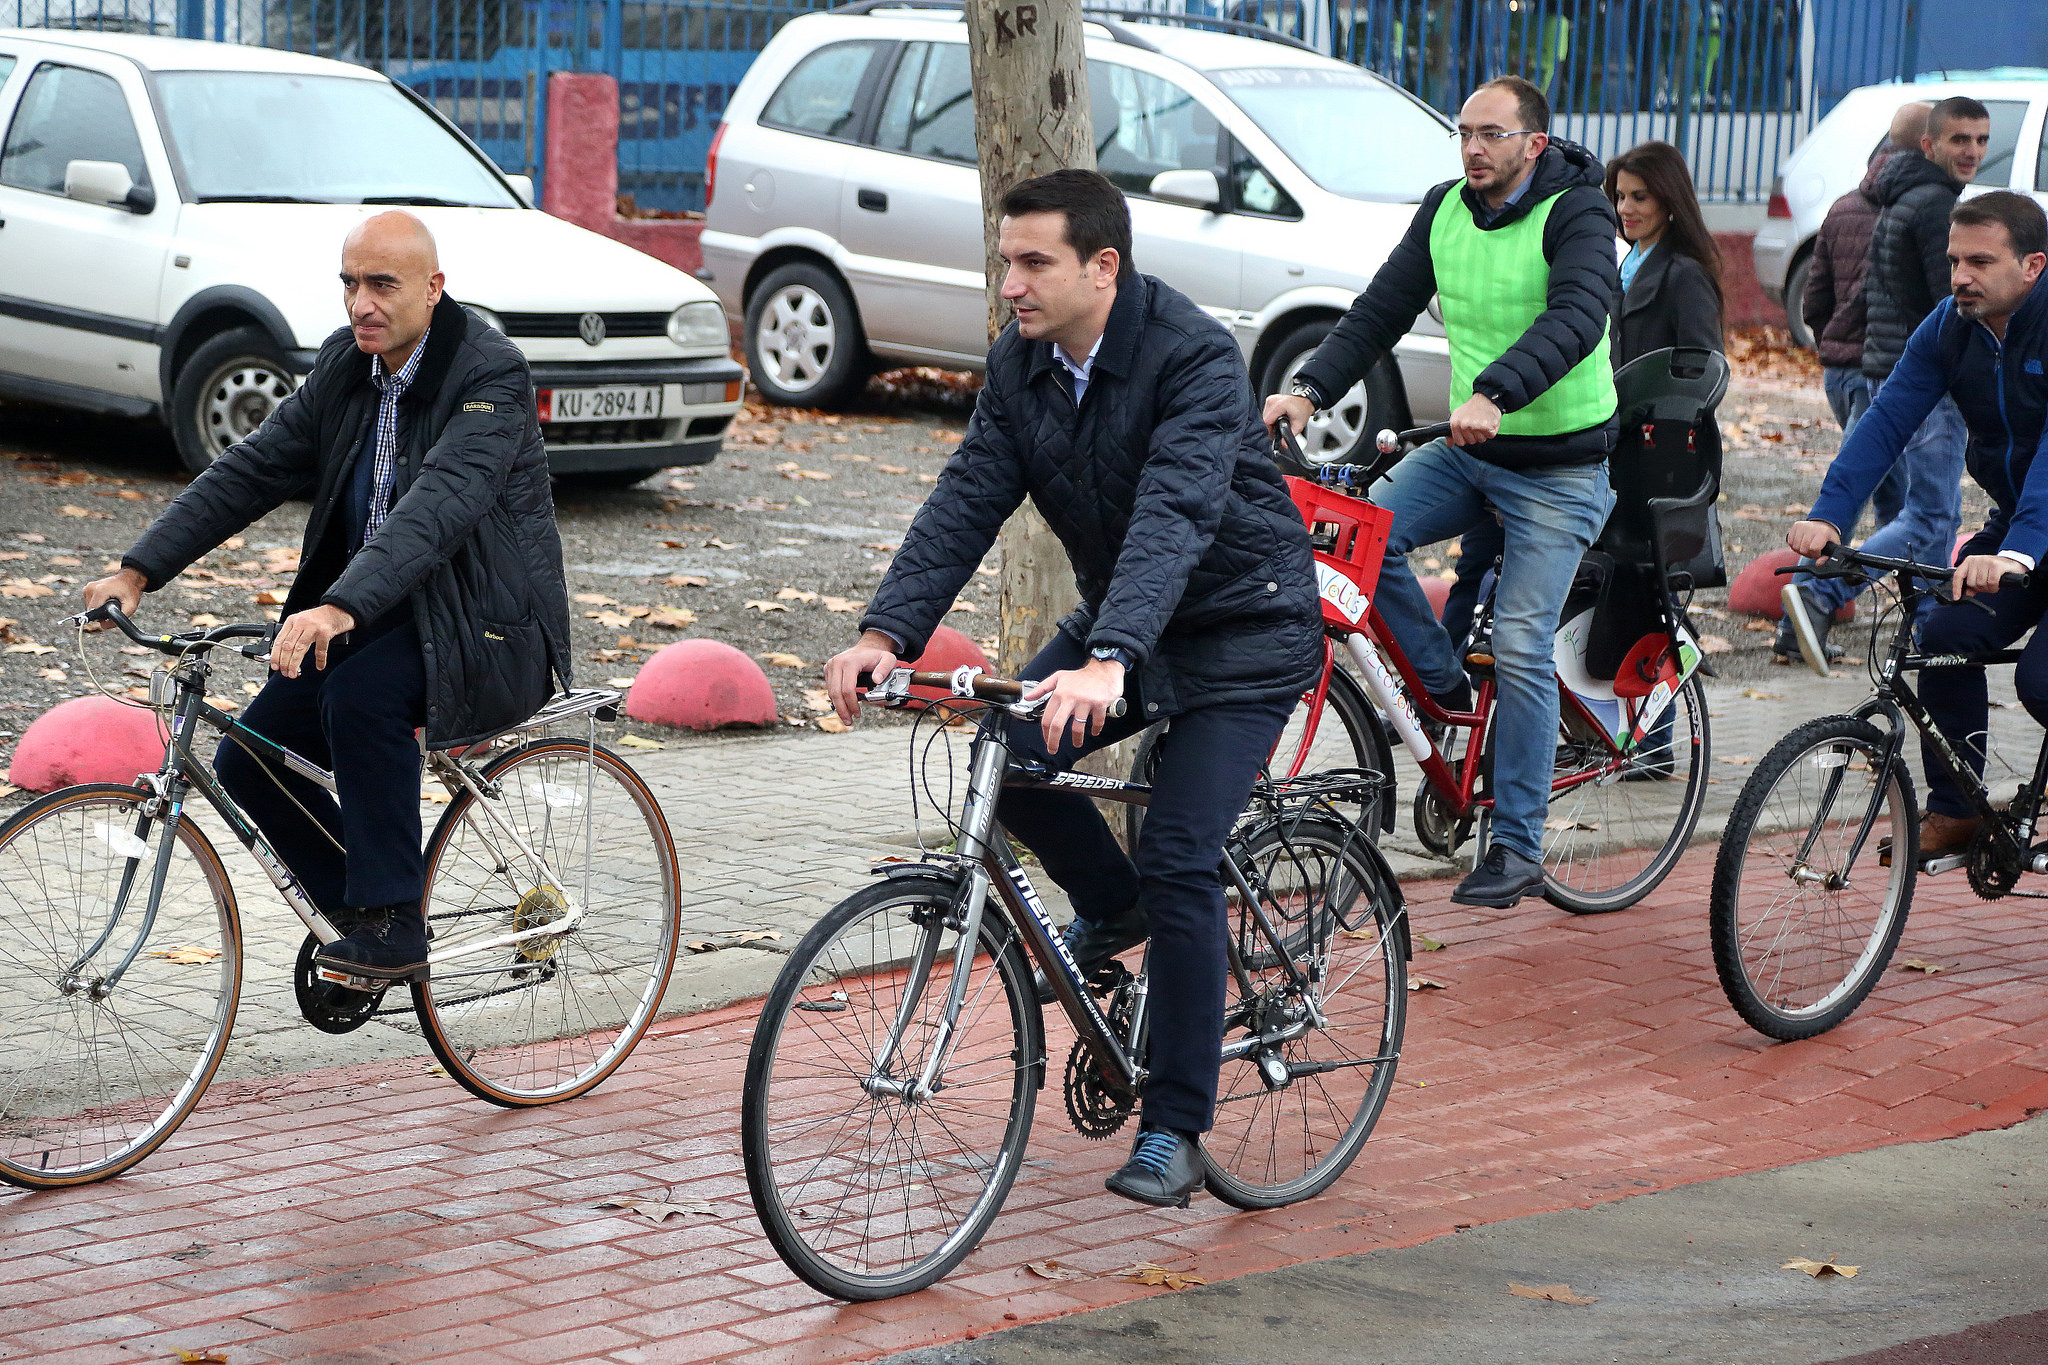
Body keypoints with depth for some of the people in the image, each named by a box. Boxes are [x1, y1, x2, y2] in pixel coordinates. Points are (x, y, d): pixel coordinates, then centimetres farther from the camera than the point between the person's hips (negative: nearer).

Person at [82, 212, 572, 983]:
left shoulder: (491, 376, -20)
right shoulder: (345, 364, 4)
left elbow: (440, 505, -34)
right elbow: (253, 469, 3)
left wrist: (342, 607, -48)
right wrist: (140, 569, -8)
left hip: (488, 631, -8)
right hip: (373, 617, 8)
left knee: (362, 694, -34)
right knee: (249, 760, -4)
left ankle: (394, 928, -22)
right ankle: (360, 918, 15)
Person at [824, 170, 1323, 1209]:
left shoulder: (1195, 360, -27)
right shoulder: (1020, 363, -4)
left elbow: (1174, 517, -39)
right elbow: (969, 499, -10)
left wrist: (1108, 663, -53)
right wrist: (887, 632, -24)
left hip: (1242, 631, -7)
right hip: (1118, 621, 7)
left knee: (1179, 859, -16)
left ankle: (1174, 1130, -4)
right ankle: (1110, 906, 15)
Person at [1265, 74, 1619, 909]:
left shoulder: (1576, 213, -15)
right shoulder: (1444, 210, 3)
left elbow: (1576, 317, -32)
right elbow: (1382, 310, 2)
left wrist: (1494, 393, -48)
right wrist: (1309, 389, -14)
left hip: (1558, 467, -6)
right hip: (1466, 449, 6)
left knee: (1520, 647, -10)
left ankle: (1517, 848, 0)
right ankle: (1443, 688, 3)